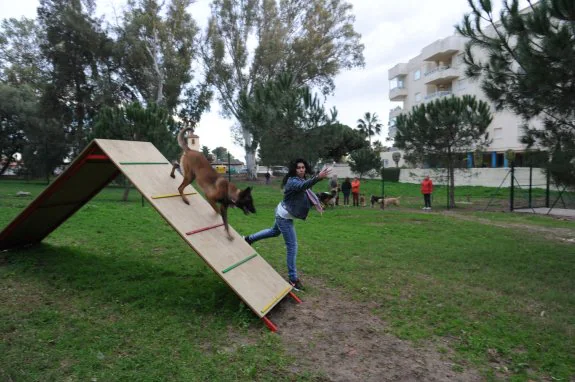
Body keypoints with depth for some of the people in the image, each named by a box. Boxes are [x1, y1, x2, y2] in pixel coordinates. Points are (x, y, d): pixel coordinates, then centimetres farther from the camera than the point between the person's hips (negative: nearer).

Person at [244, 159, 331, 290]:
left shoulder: (301, 179, 3)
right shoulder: (293, 181, -26)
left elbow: (306, 195, 9)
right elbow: (302, 186, -49)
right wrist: (317, 178, -64)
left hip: (283, 214, 10)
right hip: (284, 217, -10)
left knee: (274, 232, 34)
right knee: (292, 246, -7)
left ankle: (249, 238, 50)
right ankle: (293, 278, 1)